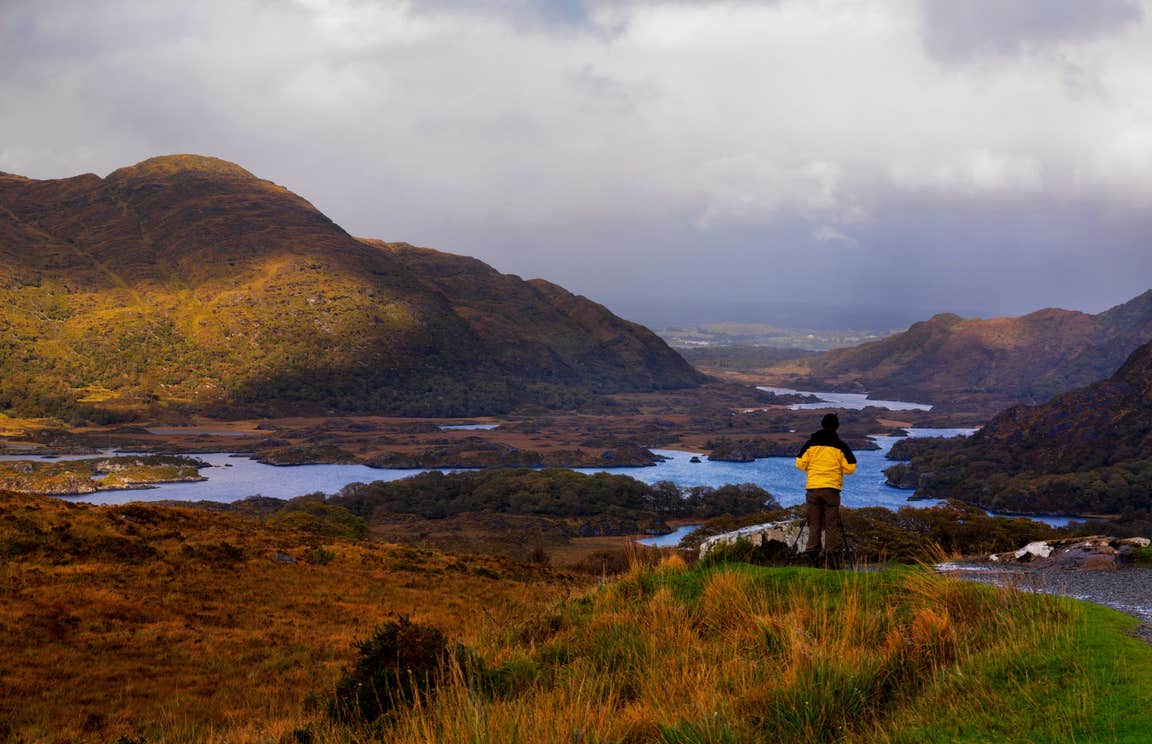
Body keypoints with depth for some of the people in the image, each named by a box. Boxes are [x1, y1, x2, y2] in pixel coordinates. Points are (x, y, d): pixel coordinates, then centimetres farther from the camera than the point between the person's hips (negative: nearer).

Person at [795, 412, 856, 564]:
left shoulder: (811, 443, 4)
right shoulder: (840, 446, -2)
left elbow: (800, 464, 3)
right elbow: (850, 469, -3)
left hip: (812, 488, 2)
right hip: (832, 488, -2)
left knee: (814, 523, 8)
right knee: (832, 523, 4)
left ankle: (811, 550, -1)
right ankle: (832, 553, 0)